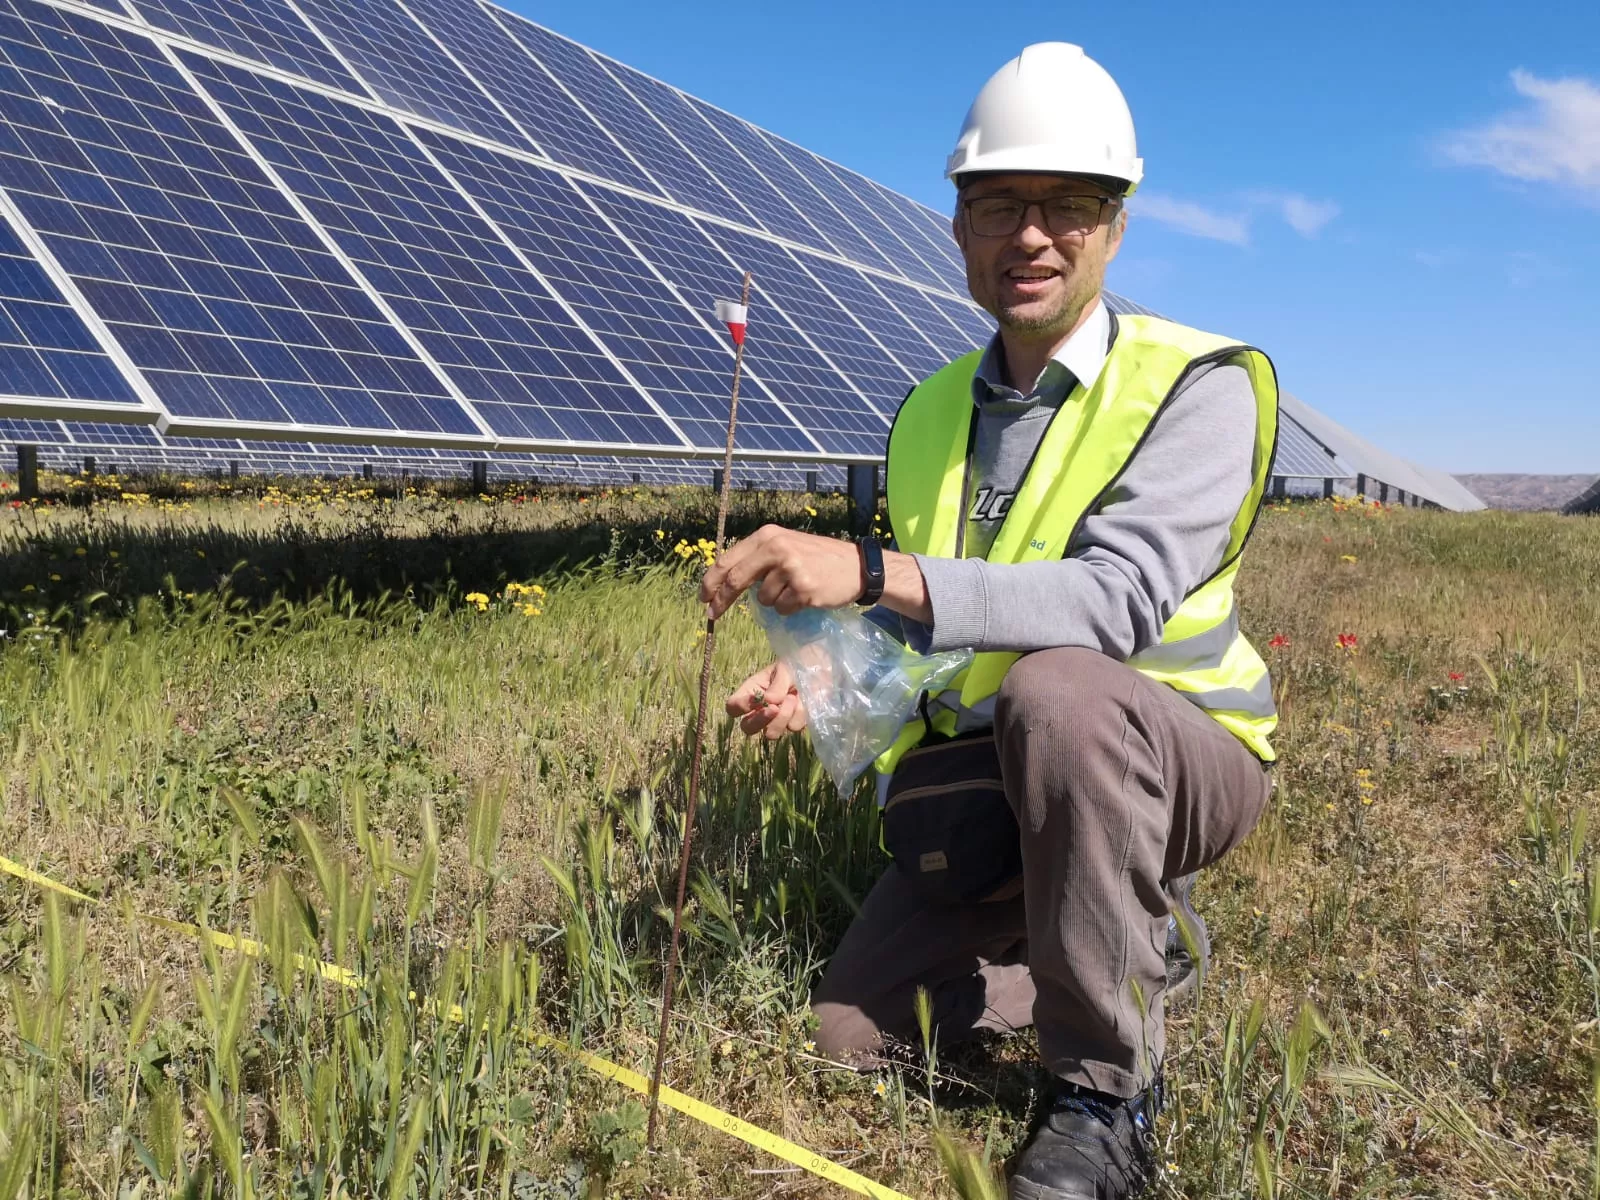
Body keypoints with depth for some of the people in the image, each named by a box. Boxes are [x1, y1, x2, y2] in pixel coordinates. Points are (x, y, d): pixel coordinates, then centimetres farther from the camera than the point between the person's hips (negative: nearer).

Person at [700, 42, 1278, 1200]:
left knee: (1053, 690, -39)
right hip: (988, 780, 6)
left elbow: (1118, 601, -32)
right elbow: (921, 629, 8)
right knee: (848, 1035, -2)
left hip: (1172, 755, -5)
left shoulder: (1195, 388, -16)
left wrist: (872, 572, -42)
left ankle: (1109, 1090, -18)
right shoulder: (929, 417, 3)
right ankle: (1135, 938, 19)